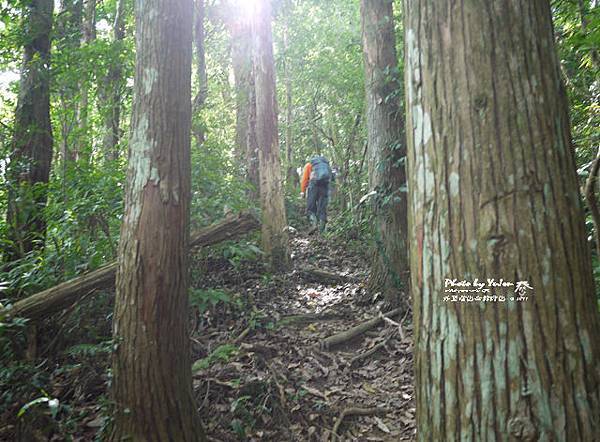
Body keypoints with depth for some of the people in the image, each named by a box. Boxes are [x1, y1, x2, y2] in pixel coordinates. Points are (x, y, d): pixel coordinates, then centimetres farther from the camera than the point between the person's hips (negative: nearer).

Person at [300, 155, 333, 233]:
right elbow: (331, 176, 21)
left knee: (310, 207, 3)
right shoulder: (326, 163, 33)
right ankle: (321, 229, 2)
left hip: (314, 183, -3)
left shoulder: (309, 164, 23)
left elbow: (304, 178, 11)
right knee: (322, 208, 7)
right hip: (326, 183, 3)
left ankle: (314, 224, -17)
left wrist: (302, 191, 9)